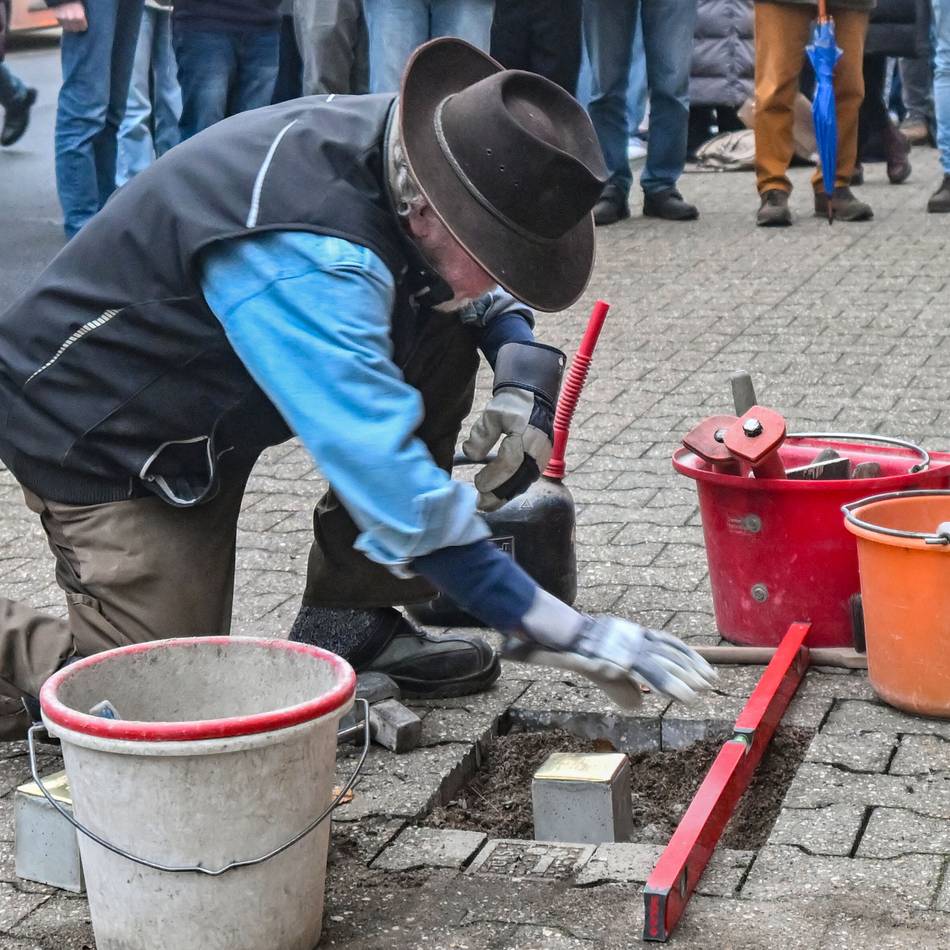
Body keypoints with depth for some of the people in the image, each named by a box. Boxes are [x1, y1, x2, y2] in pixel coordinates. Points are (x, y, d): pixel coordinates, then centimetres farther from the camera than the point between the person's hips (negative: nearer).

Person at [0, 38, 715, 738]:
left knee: (442, 339, -6)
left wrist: (528, 375, -9)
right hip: (99, 437, -8)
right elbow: (389, 474, -41)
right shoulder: (304, 258, -38)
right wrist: (559, 633, -40)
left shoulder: (403, 147, -12)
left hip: (213, 414, 8)